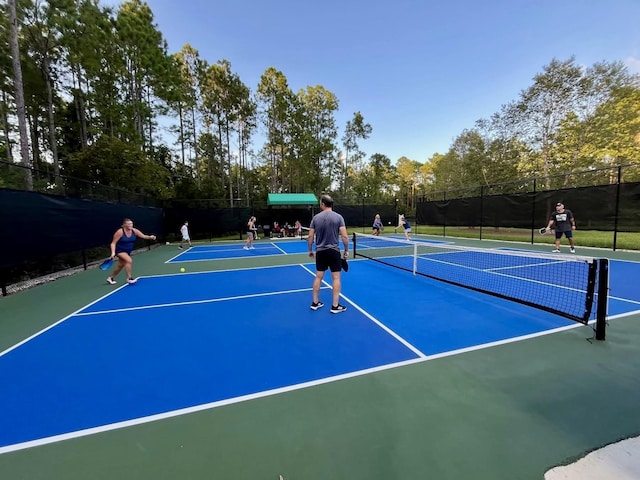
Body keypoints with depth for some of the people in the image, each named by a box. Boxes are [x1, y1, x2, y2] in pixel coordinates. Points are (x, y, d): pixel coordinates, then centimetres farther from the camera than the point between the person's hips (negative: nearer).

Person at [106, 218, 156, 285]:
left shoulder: (134, 231, -9)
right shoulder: (120, 232, -22)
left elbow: (143, 236, -13)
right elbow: (113, 243, -18)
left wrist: (150, 237, -35)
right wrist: (113, 252, -28)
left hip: (127, 251, 7)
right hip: (120, 250, -7)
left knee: (120, 266, 18)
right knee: (129, 261, -27)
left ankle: (110, 277, 41)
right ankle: (129, 278, -18)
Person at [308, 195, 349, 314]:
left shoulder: (316, 218, 0)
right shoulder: (338, 217, -6)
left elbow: (310, 237, 1)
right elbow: (344, 236, -12)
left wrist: (310, 250, 14)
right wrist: (346, 250, 1)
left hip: (320, 251, 3)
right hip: (334, 251, -3)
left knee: (318, 277, 13)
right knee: (336, 278, 5)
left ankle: (315, 303, 23)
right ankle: (335, 306, 9)